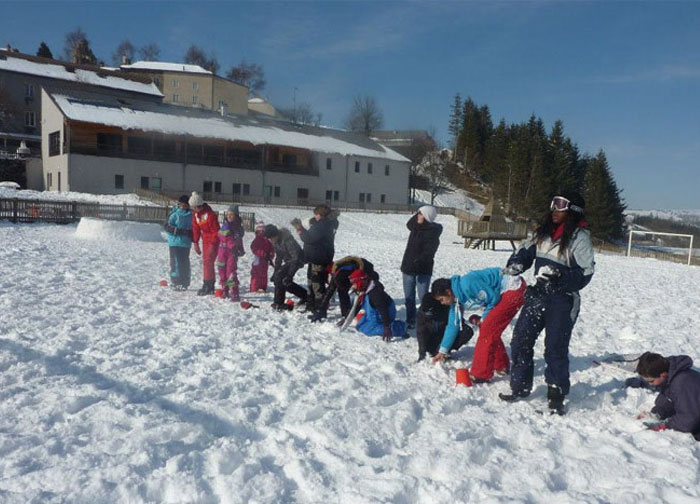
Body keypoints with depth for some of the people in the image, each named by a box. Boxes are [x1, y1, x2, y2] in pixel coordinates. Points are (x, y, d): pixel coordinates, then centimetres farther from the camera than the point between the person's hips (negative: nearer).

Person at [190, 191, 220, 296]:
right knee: (206, 262, 11)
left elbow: (216, 230, -19)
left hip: (213, 240, -8)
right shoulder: (195, 215, 5)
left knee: (208, 262, -13)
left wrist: (213, 244, -20)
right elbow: (196, 230, 12)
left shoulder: (210, 214, -20)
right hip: (205, 240, 8)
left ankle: (207, 286, -10)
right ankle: (211, 286, 19)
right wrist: (196, 243, 9)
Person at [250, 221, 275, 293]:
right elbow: (254, 249, -15)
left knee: (264, 274, 11)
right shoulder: (256, 240, -2)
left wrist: (270, 256, -6)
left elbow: (271, 249, 11)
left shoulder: (267, 240, 12)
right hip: (258, 259, -5)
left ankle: (263, 288, 17)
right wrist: (263, 254, -25)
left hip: (265, 260, 5)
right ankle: (254, 288, -2)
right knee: (256, 274, -5)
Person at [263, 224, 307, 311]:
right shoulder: (276, 241, 1)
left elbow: (296, 257, -28)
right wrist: (275, 271, 8)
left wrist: (290, 274, -31)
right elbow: (278, 257, 12)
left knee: (279, 277, -18)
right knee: (285, 282, 6)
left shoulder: (287, 240, -27)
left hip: (297, 261, -10)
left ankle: (278, 303, -10)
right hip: (288, 261, 10)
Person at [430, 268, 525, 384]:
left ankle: (480, 375, -5)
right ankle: (501, 366, 32)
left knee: (487, 329, -10)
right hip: (504, 292, 9)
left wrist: (484, 318, -4)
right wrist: (442, 351, 18)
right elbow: (453, 325, 14)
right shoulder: (457, 298, 5)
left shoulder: (467, 285, -25)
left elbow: (493, 298, -19)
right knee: (491, 330, 14)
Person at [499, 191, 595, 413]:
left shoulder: (579, 237, -10)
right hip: (538, 294, 6)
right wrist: (515, 264, -6)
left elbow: (584, 273, -14)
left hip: (563, 300, -6)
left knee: (555, 348, -3)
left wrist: (558, 274, -29)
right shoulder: (544, 232, 8)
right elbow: (526, 250, 14)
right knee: (521, 340, 8)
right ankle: (520, 386, 23)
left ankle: (556, 396, 13)